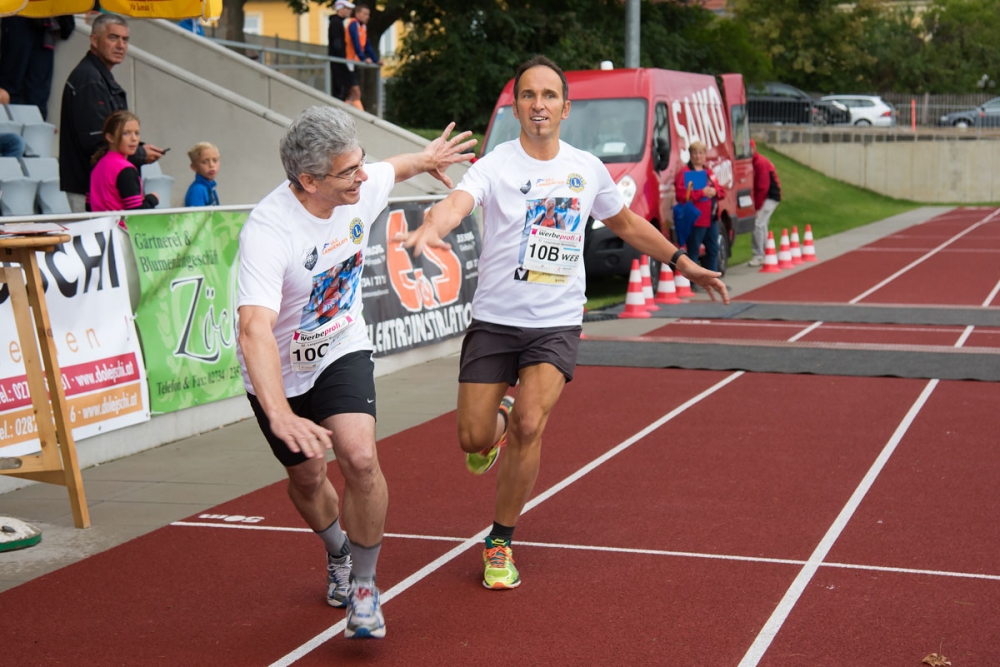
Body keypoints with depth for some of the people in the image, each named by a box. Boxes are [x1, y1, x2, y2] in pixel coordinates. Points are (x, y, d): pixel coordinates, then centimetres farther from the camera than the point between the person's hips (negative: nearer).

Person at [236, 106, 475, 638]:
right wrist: (280, 415, -60)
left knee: (360, 460, -20)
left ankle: (363, 585, 2)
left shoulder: (364, 187, -17)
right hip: (278, 373, -2)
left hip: (342, 350, 3)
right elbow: (254, 332, -48)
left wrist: (426, 159, 32)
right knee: (307, 477, 14)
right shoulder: (267, 232, -36)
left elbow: (395, 166, 11)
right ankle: (337, 555, 49)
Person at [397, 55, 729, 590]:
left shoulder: (588, 169, 4)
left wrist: (681, 262, 22)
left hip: (557, 324, 1)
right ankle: (497, 422, 39)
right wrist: (432, 227, -55)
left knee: (530, 426, -17)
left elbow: (626, 223, 23)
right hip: (494, 320, -1)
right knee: (473, 440, -2)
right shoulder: (496, 165, -9)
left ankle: (501, 542, 3)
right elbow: (458, 201, -32)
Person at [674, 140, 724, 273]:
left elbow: (721, 191, 17)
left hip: (712, 219, 8)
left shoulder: (708, 172, 17)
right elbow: (681, 195, -19)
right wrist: (701, 193, -22)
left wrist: (715, 191, -6)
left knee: (713, 249, 14)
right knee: (694, 252, -5)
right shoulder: (684, 173, -8)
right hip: (696, 220, -8)